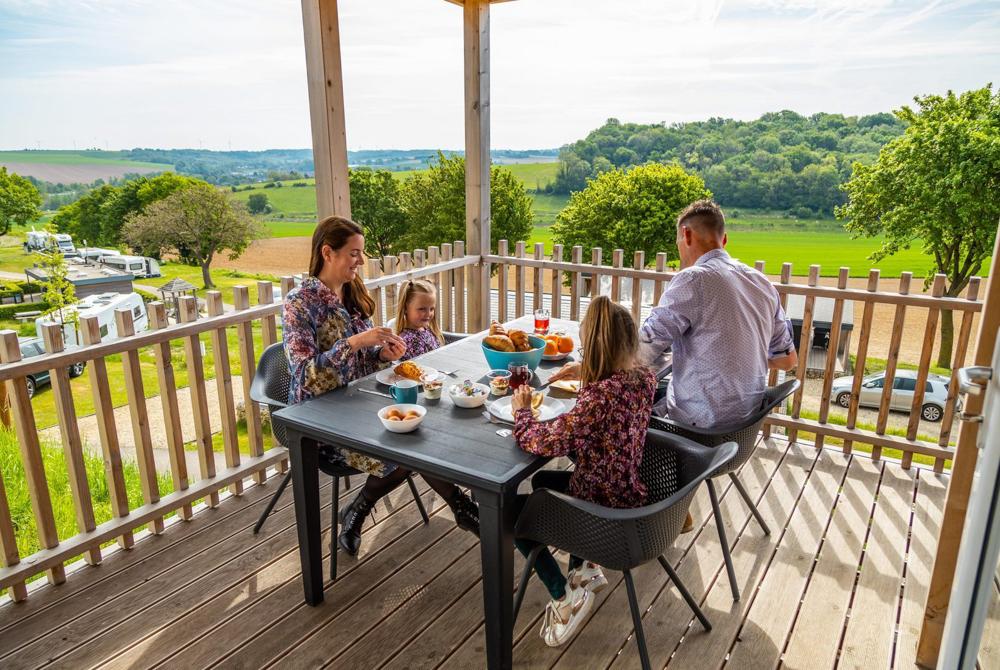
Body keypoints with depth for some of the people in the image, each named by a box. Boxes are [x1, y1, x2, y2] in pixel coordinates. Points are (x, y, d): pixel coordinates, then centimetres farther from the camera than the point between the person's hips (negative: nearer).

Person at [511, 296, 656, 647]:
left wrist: (522, 411, -13)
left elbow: (540, 441, -31)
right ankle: (584, 567, 27)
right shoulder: (644, 378, -7)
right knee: (542, 480, 30)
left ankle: (566, 596, 4)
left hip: (604, 505, -8)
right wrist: (585, 378, 10)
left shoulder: (599, 398, -32)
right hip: (630, 489, 9)